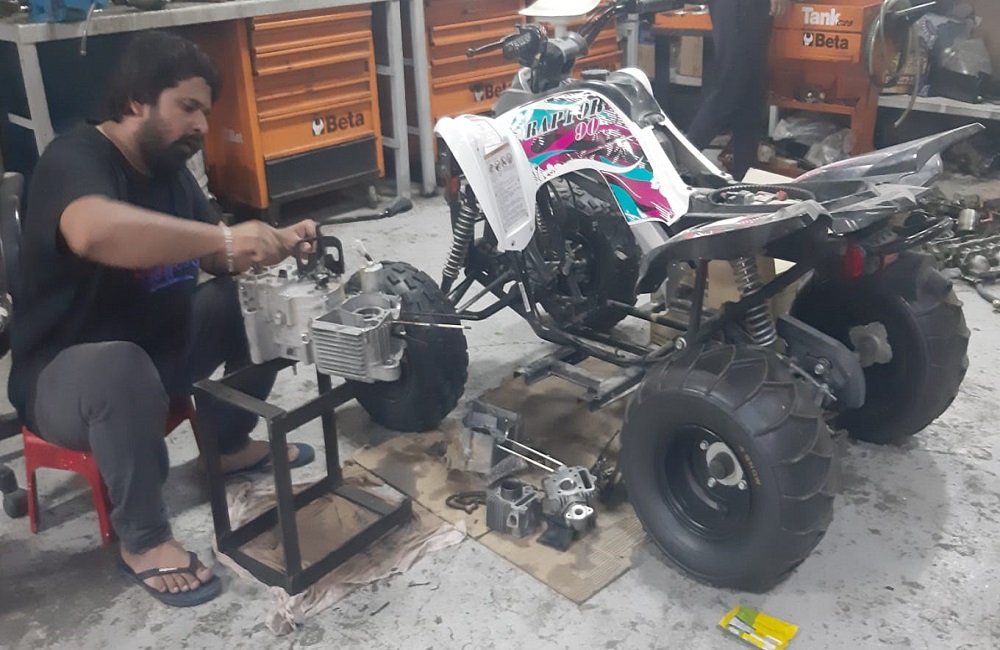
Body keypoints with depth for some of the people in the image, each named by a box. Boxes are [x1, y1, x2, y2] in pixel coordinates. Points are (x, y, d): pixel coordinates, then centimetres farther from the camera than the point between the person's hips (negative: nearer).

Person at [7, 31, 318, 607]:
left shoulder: (170, 169, 5)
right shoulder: (76, 158, -22)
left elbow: (219, 262, 8)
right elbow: (95, 232, -46)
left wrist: (275, 243, -11)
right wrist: (223, 237, -46)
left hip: (161, 346, 8)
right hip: (64, 374, -8)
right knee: (123, 369, -40)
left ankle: (232, 443, 17)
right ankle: (143, 541, -17)